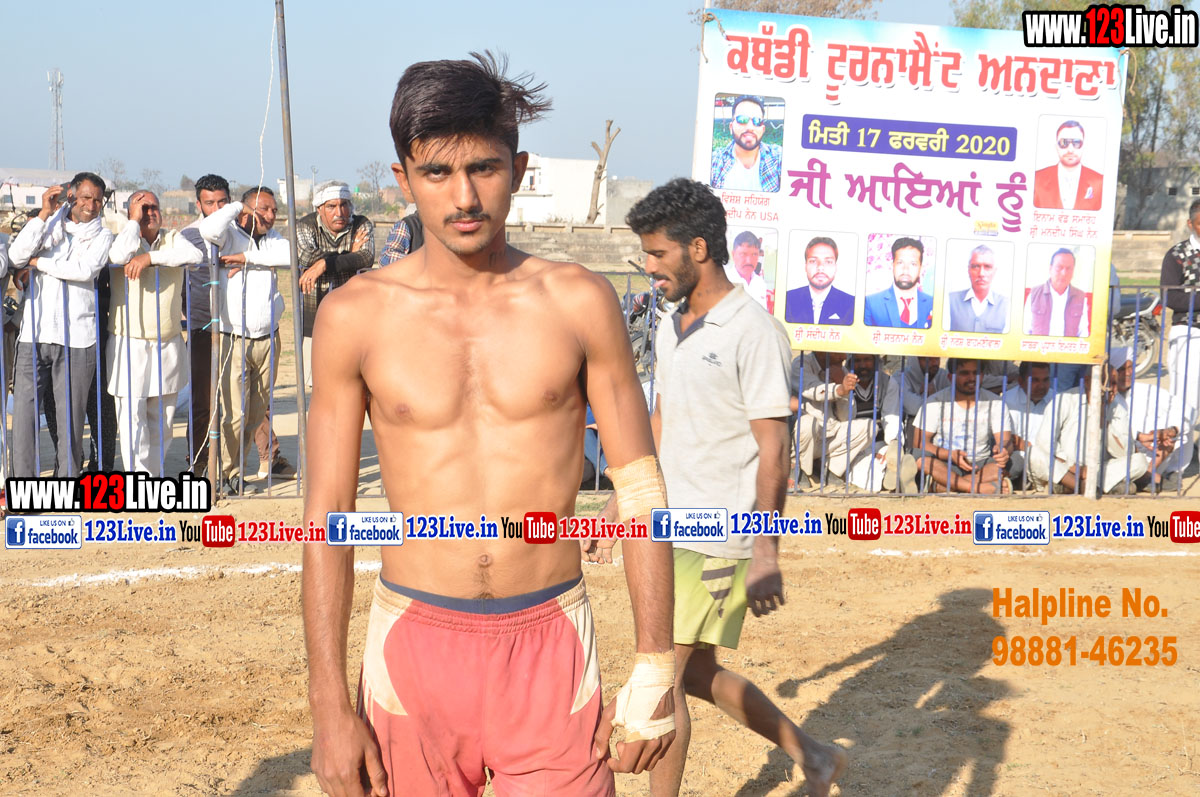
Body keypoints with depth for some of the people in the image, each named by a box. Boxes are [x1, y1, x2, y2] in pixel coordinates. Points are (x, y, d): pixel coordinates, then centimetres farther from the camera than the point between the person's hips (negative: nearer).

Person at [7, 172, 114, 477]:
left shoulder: (101, 235, 9)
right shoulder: (48, 224, 12)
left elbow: (84, 269, -10)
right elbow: (16, 256, -4)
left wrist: (36, 262, -4)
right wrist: (44, 214, -7)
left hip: (77, 338, -1)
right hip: (34, 334, 1)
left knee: (70, 416, 1)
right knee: (24, 409, -1)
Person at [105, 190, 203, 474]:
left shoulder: (172, 239, 8)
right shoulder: (125, 237, 2)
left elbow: (195, 255, -14)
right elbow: (120, 255, -23)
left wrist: (150, 256, -21)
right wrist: (134, 220, -10)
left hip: (168, 345, 3)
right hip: (129, 345, -3)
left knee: (161, 419, 10)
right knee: (131, 415, -9)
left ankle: (154, 472, 22)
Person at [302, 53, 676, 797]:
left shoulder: (578, 302, -2)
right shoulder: (357, 316, -2)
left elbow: (640, 489, 1)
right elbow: (327, 514, 0)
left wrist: (655, 673, -2)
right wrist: (329, 705, -2)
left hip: (550, 649, 0)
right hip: (414, 648, 1)